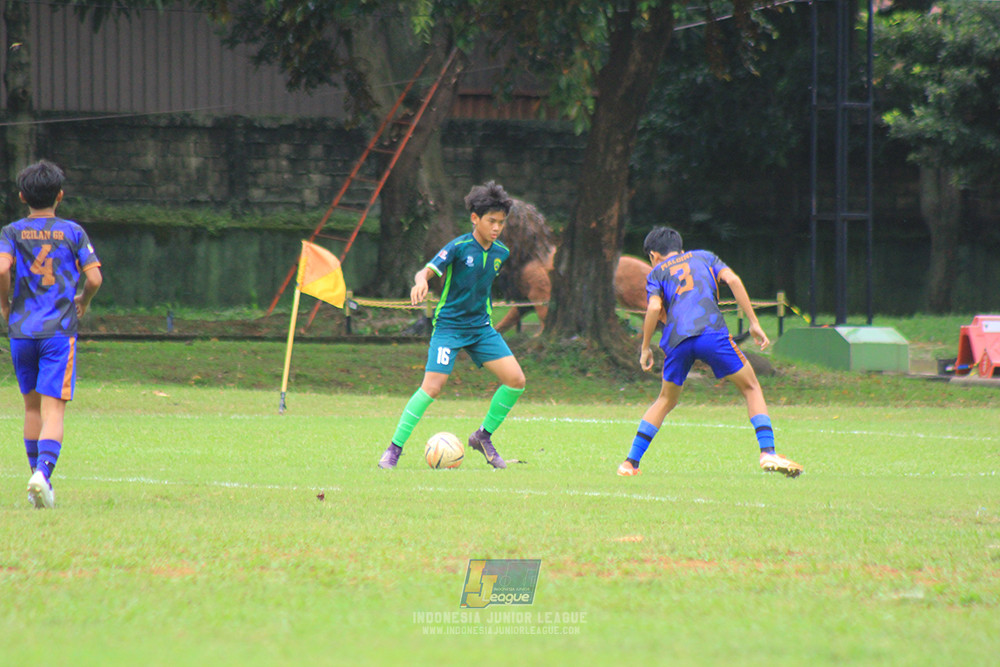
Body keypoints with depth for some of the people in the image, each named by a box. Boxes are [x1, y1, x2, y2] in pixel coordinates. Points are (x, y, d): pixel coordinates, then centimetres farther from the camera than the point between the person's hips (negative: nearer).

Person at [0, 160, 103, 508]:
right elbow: (94, 277, -3)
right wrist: (82, 302, 18)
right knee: (53, 410, -7)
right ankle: (43, 473, -28)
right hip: (59, 330, -2)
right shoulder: (72, 232, 3)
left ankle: (37, 476, 21)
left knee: (32, 406, 18)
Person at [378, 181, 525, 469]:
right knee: (433, 386, -18)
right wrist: (420, 281, -45)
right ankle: (394, 448, -7)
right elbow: (428, 270, -24)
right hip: (449, 325, -6)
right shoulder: (459, 247, -14)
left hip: (481, 327, 6)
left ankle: (484, 437, 13)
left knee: (516, 380, -5)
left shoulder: (501, 253, 4)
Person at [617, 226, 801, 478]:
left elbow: (655, 308, 4)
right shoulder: (704, 257, 27)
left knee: (666, 400, 21)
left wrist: (645, 348, 13)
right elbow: (732, 279, 9)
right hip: (712, 331, -1)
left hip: (676, 340, 1)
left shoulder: (657, 272, 23)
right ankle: (768, 452, -7)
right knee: (751, 387, 11)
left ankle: (631, 462, 18)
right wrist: (754, 322, 9)